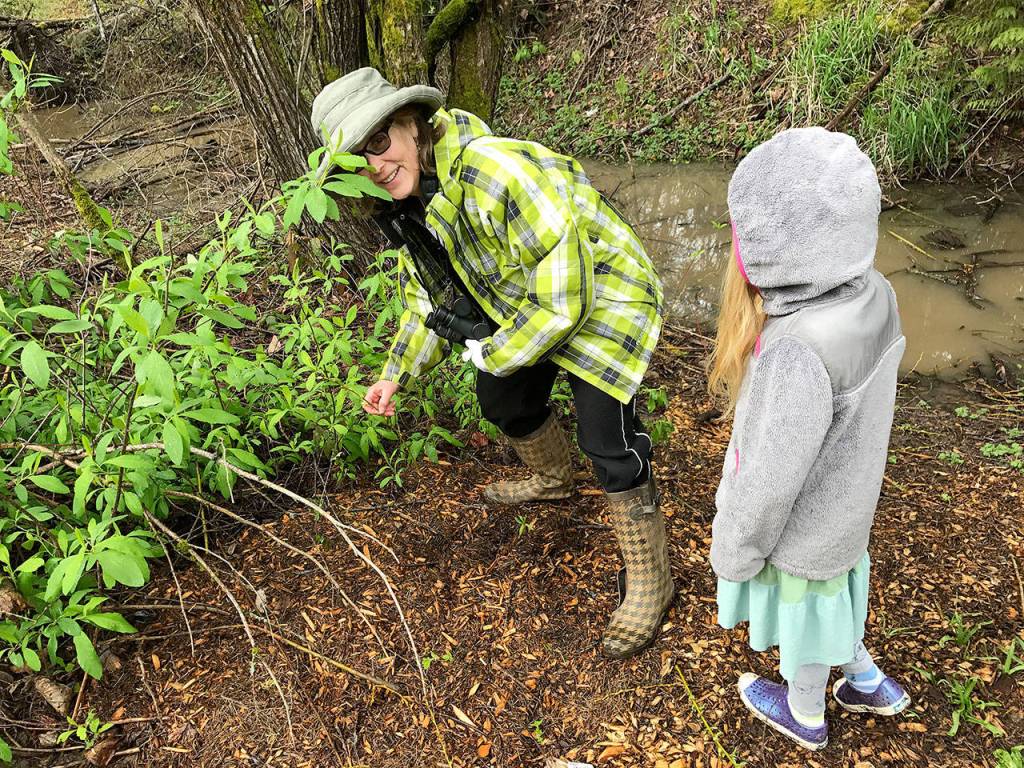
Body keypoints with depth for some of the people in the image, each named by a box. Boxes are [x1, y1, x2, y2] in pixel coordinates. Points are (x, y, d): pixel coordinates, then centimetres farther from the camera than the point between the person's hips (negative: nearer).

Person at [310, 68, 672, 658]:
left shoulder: (500, 174, -38)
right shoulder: (411, 196, -8)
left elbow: (564, 302, -33)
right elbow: (427, 292, 9)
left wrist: (493, 353, -19)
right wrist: (397, 375, 7)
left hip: (599, 302, -8)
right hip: (523, 306, 9)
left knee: (608, 441, -13)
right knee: (504, 400, 22)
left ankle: (651, 582, 9)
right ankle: (553, 481, 54)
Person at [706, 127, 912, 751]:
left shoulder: (797, 352, -39)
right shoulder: (875, 295, -15)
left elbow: (771, 479, -28)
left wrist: (734, 550, -11)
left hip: (799, 526, -6)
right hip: (842, 505, 6)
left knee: (802, 609, 21)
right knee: (830, 597, 31)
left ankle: (806, 716, 49)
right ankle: (868, 683, 54)